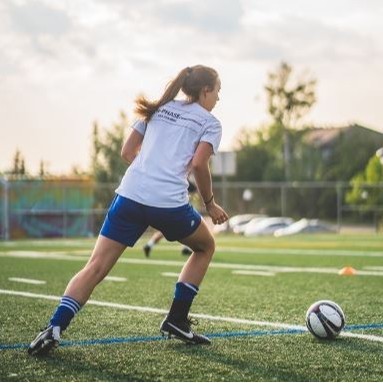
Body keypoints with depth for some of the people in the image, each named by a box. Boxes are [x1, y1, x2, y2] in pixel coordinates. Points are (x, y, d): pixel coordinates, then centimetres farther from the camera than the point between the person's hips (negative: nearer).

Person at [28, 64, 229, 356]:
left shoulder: (159, 109, 23)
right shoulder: (210, 123, 10)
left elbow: (127, 152, 19)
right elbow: (198, 164, -7)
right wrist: (210, 204, 6)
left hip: (130, 197, 4)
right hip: (170, 204, -3)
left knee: (95, 268, 1)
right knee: (206, 246, 25)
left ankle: (54, 329, -18)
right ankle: (176, 320, 19)